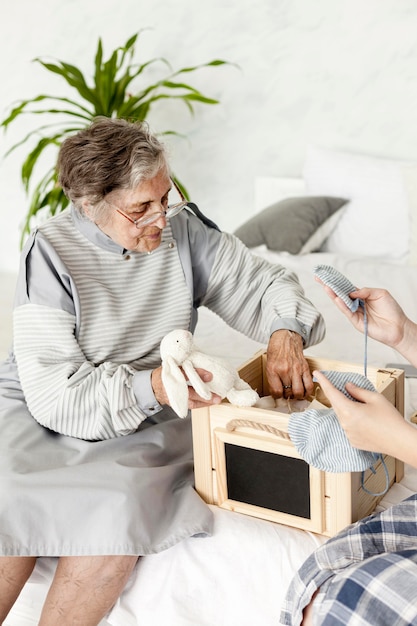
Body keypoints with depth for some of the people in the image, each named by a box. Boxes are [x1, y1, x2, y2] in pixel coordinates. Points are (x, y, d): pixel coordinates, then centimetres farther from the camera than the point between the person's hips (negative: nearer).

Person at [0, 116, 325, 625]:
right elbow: (52, 392, -20)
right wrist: (153, 386, -34)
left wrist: (285, 334, -15)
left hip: (145, 422, 2)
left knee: (118, 512, -28)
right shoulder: (51, 252, -14)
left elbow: (265, 283, 8)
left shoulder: (183, 228, -3)